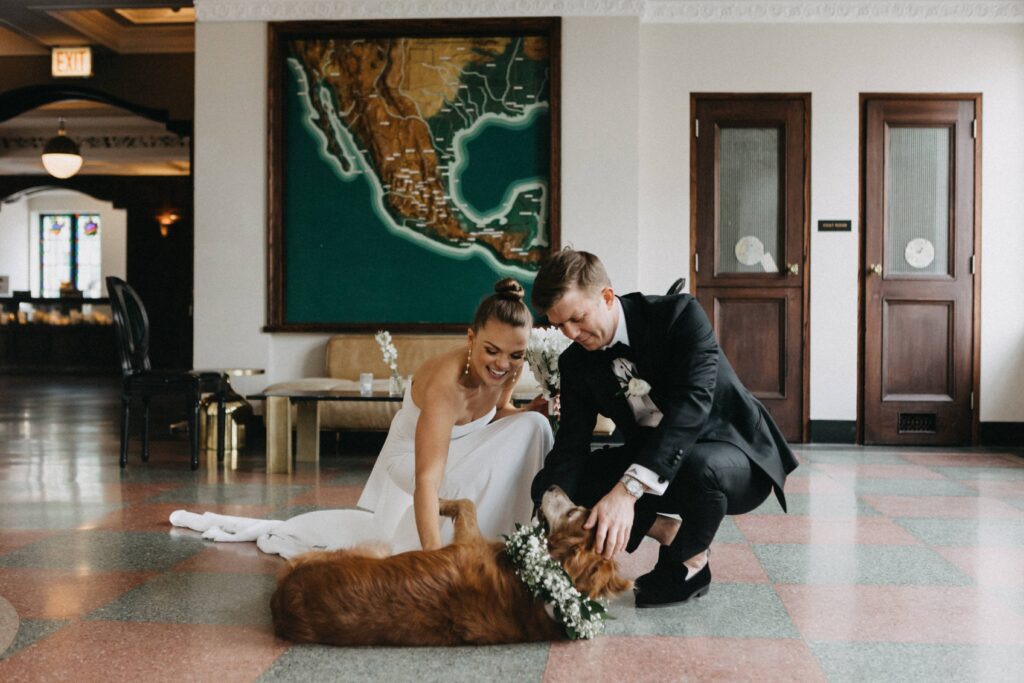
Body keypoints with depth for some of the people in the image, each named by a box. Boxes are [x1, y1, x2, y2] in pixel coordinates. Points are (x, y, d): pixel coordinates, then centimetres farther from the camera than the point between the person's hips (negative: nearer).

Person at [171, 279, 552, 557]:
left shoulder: (508, 370, -18)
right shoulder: (445, 382, -41)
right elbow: (427, 480, -48)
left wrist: (534, 410, -19)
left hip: (465, 458, 9)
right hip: (414, 461, -8)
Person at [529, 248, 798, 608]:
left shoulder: (680, 315, -22)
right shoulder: (577, 362, -5)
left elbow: (692, 403, -35)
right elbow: (570, 445, -12)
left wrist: (628, 489, -46)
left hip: (734, 454, -5)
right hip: (653, 464, 5)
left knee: (697, 465, -41)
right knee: (548, 483, -11)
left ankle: (689, 563, -9)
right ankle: (668, 532, 2)